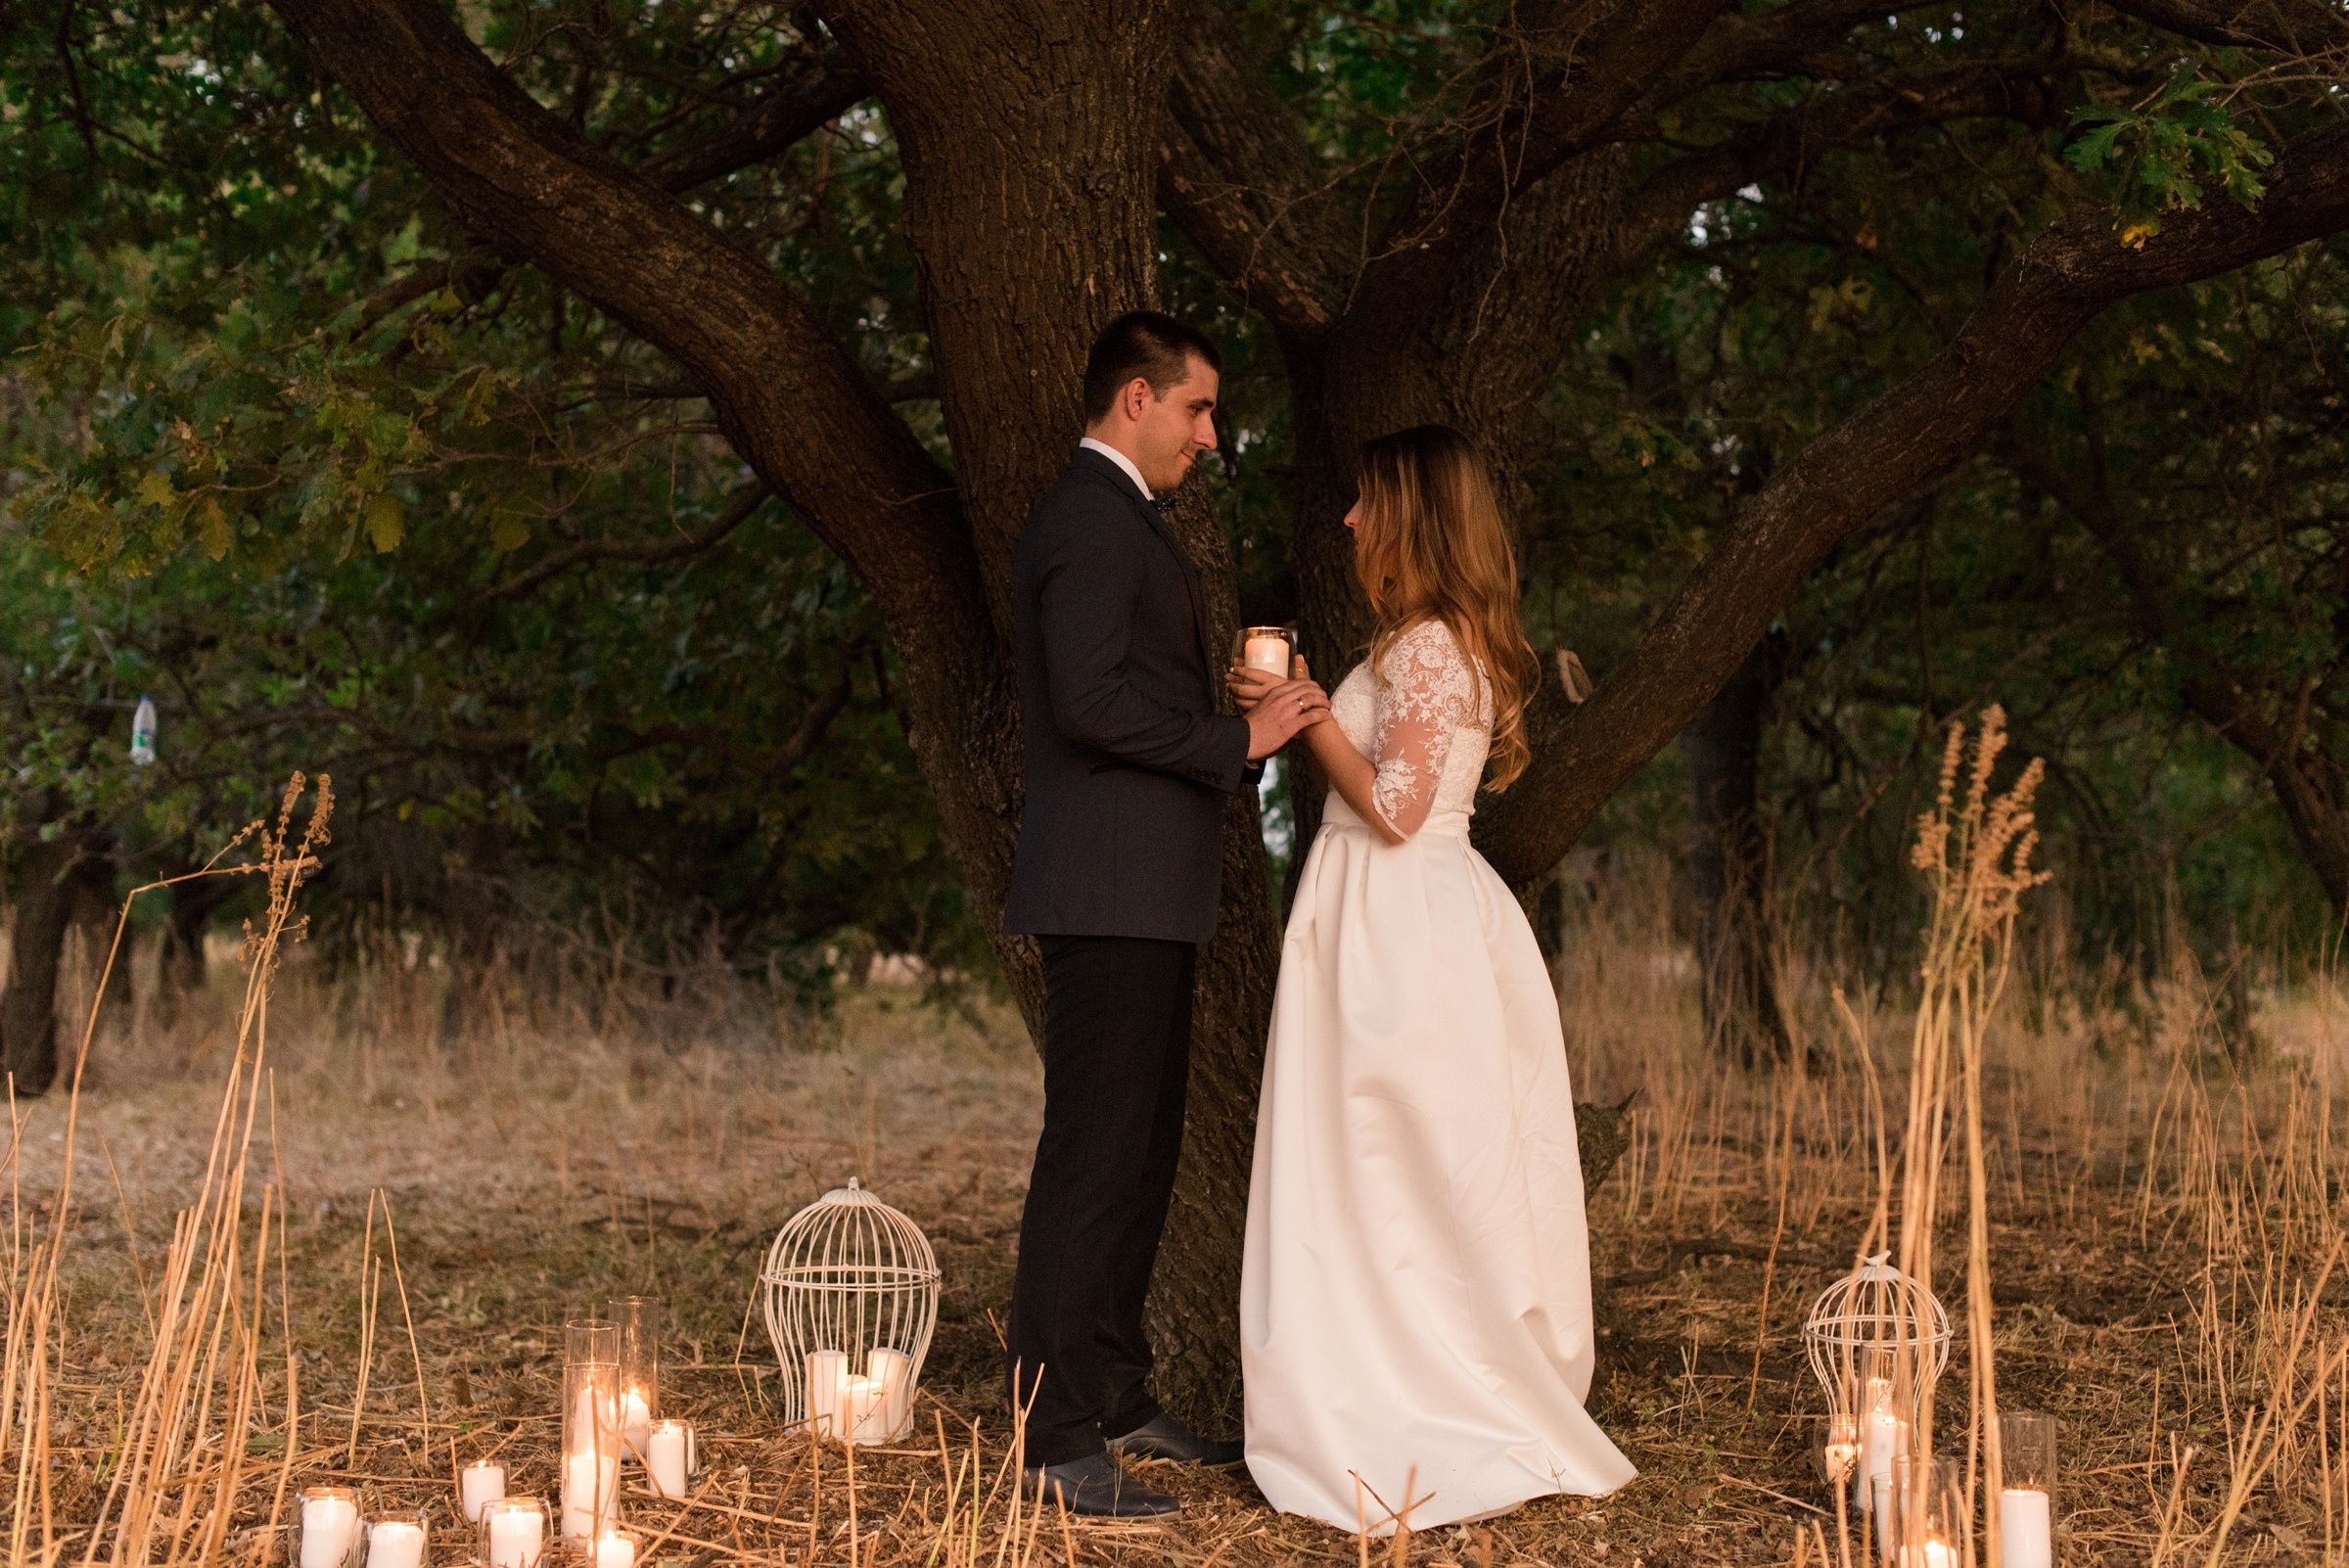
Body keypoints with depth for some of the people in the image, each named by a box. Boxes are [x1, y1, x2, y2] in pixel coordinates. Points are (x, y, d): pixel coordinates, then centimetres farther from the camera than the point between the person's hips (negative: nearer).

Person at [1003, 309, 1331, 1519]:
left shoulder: (1115, 517, 22)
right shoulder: (1094, 520, -13)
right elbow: (1091, 702, -23)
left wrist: (1248, 720, 14)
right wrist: (1237, 739, -16)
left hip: (1139, 893, 11)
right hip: (1109, 890, -11)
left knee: (1138, 1150, 15)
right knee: (1094, 1156, -9)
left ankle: (1114, 1401, 24)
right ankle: (1057, 1442, -6)